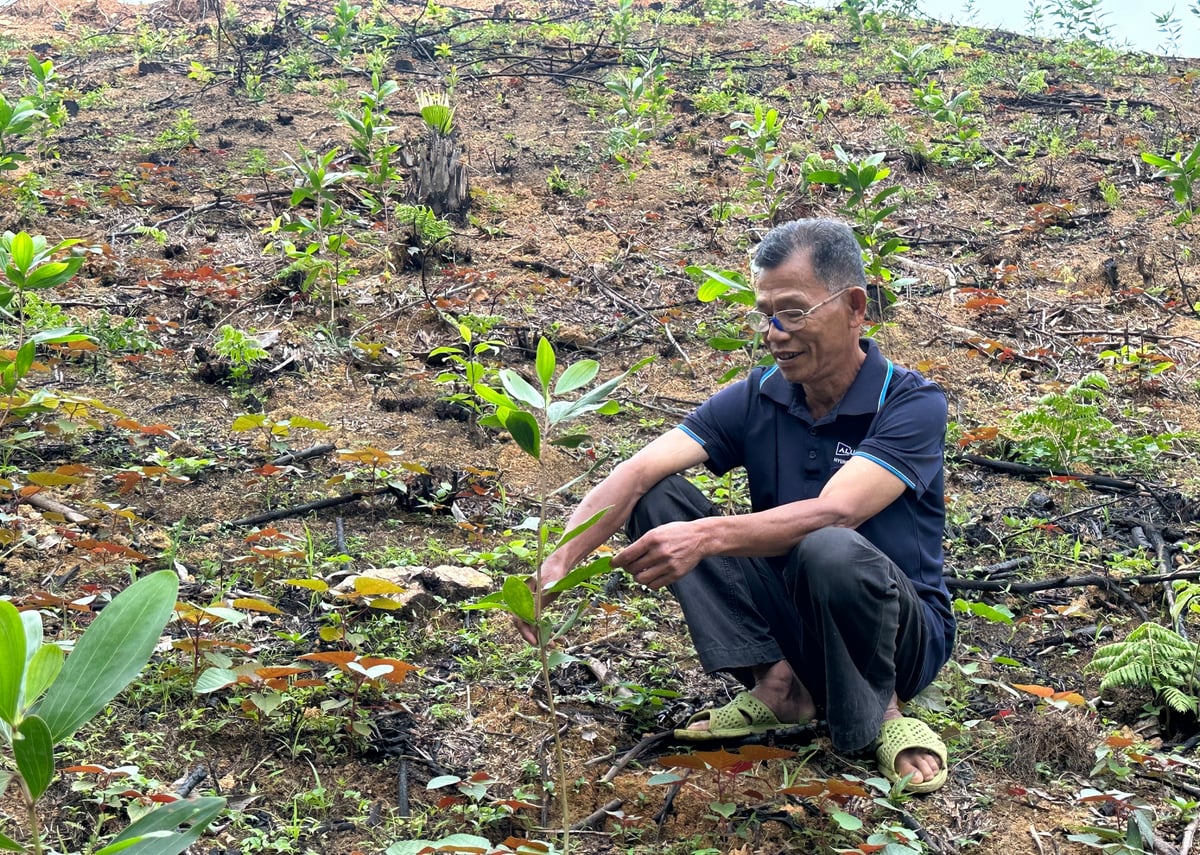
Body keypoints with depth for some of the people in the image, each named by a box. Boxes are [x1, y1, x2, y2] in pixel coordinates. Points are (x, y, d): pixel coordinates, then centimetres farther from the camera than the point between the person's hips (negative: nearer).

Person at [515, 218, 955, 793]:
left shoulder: (912, 403, -17)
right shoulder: (755, 399, -4)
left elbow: (834, 512, -34)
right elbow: (635, 474, -16)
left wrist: (707, 536, -45)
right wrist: (558, 564, -32)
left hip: (902, 632, -4)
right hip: (786, 617, 4)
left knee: (830, 550, -39)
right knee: (657, 498, -12)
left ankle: (880, 713, -9)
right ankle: (776, 681, -11)